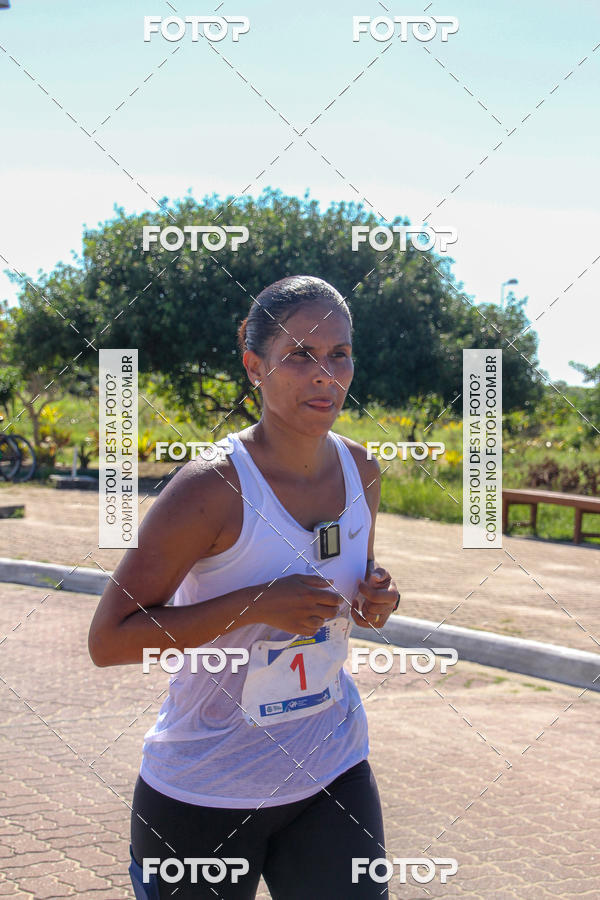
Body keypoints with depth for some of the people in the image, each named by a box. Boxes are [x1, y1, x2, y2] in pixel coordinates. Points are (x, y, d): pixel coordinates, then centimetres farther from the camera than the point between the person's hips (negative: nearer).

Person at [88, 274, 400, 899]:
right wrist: (254, 604, -28)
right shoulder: (212, 487, -21)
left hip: (333, 773, 5)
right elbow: (108, 641, -20)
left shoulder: (362, 471, -1)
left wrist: (373, 600, -6)